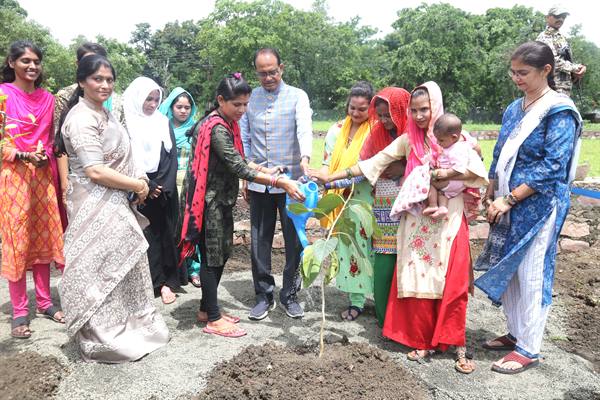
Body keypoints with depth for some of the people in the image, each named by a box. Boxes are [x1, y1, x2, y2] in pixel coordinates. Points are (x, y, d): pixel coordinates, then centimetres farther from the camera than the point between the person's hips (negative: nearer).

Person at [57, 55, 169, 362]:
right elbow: (95, 171, -24)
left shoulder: (104, 113, 13)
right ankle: (104, 339, 16)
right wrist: (137, 186, -13)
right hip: (96, 208, -9)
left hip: (115, 204, 10)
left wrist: (138, 178, 3)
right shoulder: (82, 119, -17)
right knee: (101, 271, 1)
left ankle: (127, 328, 33)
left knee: (123, 266, 17)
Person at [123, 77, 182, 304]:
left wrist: (163, 186, -5)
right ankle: (161, 281, 6)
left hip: (163, 190, 3)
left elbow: (172, 157, 6)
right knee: (147, 235, -1)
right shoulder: (127, 124, 0)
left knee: (164, 233, 2)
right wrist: (146, 186, -10)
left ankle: (165, 281, 7)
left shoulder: (163, 123, 11)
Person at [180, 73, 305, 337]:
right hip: (211, 203, -9)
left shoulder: (227, 124, 10)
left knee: (221, 254, 15)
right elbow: (239, 169, -27)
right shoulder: (217, 129, -21)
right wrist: (281, 183, -31)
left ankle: (207, 309, 28)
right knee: (212, 257, 0)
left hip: (222, 201, 9)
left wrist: (267, 170, 3)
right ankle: (213, 320, 11)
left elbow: (238, 160, 16)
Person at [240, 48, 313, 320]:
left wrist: (305, 158, -39)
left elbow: (304, 128, -20)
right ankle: (264, 296, 23)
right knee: (259, 242, 8)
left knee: (294, 241, 6)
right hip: (258, 182, 3)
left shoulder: (297, 97, -2)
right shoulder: (250, 98, 8)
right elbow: (244, 140, 11)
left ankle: (289, 295, 23)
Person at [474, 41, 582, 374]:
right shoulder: (515, 108, 11)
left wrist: (508, 200, -19)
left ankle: (529, 349, 13)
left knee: (530, 275, 0)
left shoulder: (560, 111, -11)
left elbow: (552, 166, -18)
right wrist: (490, 195, 9)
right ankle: (516, 333, 29)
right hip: (507, 204, 7)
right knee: (506, 270, 13)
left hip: (538, 206, -7)